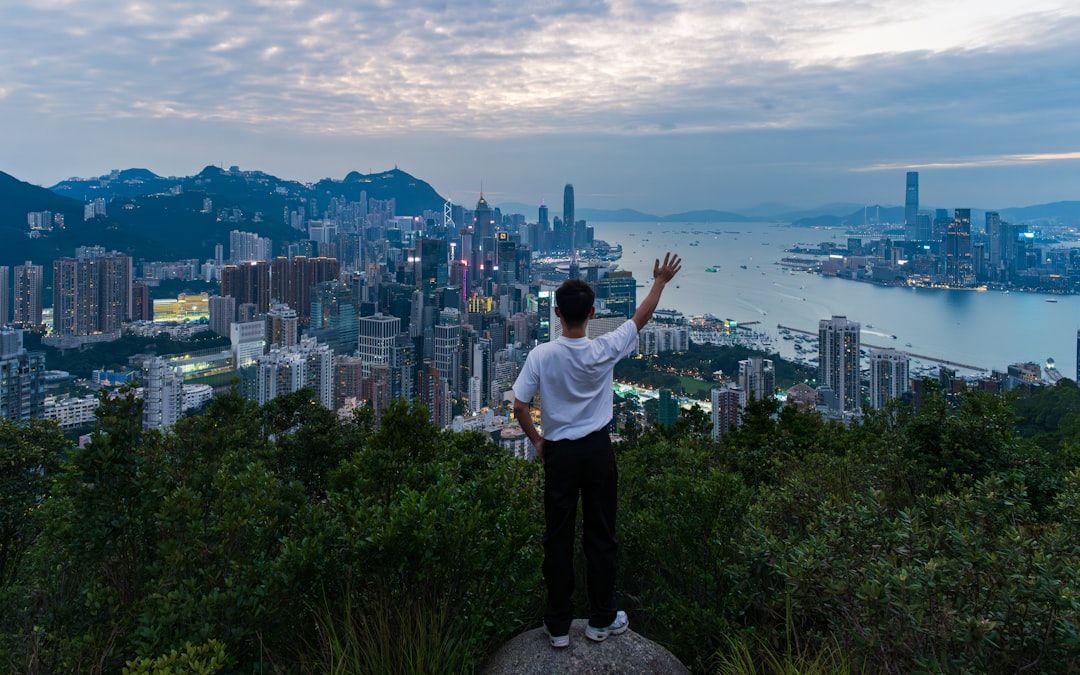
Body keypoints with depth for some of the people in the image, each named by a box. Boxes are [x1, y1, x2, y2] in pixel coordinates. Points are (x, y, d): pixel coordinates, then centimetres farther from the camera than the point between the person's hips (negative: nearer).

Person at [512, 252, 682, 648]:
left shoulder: (541, 355, -12)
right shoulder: (603, 351, -10)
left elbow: (519, 407, -9)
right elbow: (641, 318, 6)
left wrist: (536, 440, 9)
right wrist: (660, 281, 20)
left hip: (558, 453, 0)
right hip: (597, 451, 0)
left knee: (558, 538, 8)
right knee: (601, 536, 12)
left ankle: (558, 626, 17)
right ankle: (601, 620, 23)